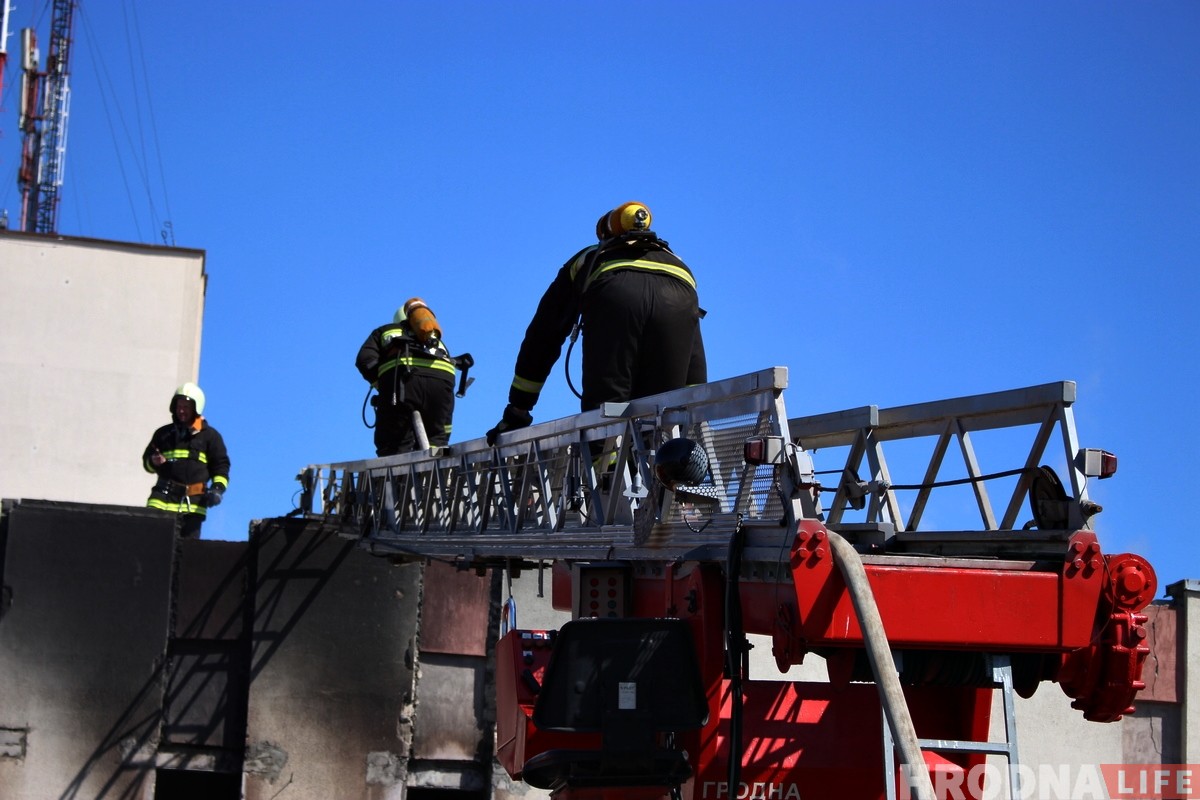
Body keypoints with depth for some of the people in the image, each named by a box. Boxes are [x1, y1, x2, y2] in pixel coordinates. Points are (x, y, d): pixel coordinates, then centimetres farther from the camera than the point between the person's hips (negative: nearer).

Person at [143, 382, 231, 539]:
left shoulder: (209, 435, 10)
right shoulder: (164, 433, 17)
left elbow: (221, 465, 10)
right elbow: (146, 460, 24)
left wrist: (218, 488, -7)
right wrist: (154, 462, 0)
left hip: (193, 503, -2)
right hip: (163, 497, 2)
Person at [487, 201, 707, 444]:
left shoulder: (585, 260, 44)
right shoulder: (674, 260, 48)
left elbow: (540, 339, 41)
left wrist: (515, 413, 42)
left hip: (615, 296, -2)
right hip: (681, 300, 2)